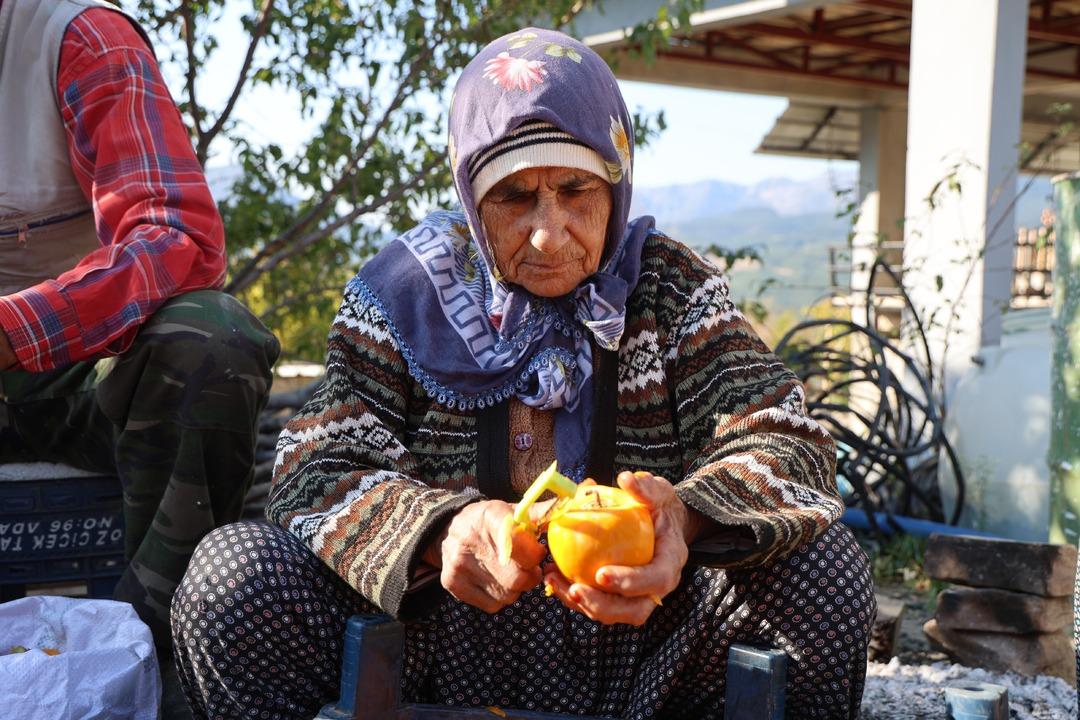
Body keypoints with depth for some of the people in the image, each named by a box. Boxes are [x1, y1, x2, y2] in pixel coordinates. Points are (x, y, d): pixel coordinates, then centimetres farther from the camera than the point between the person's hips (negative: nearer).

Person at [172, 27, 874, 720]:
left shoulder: (676, 291, 2)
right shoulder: (404, 293, 0)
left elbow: (790, 451, -10)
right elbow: (317, 472, -9)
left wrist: (683, 517, -34)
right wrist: (441, 532, -32)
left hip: (635, 661, 1)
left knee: (825, 567, -24)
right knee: (233, 571, -25)